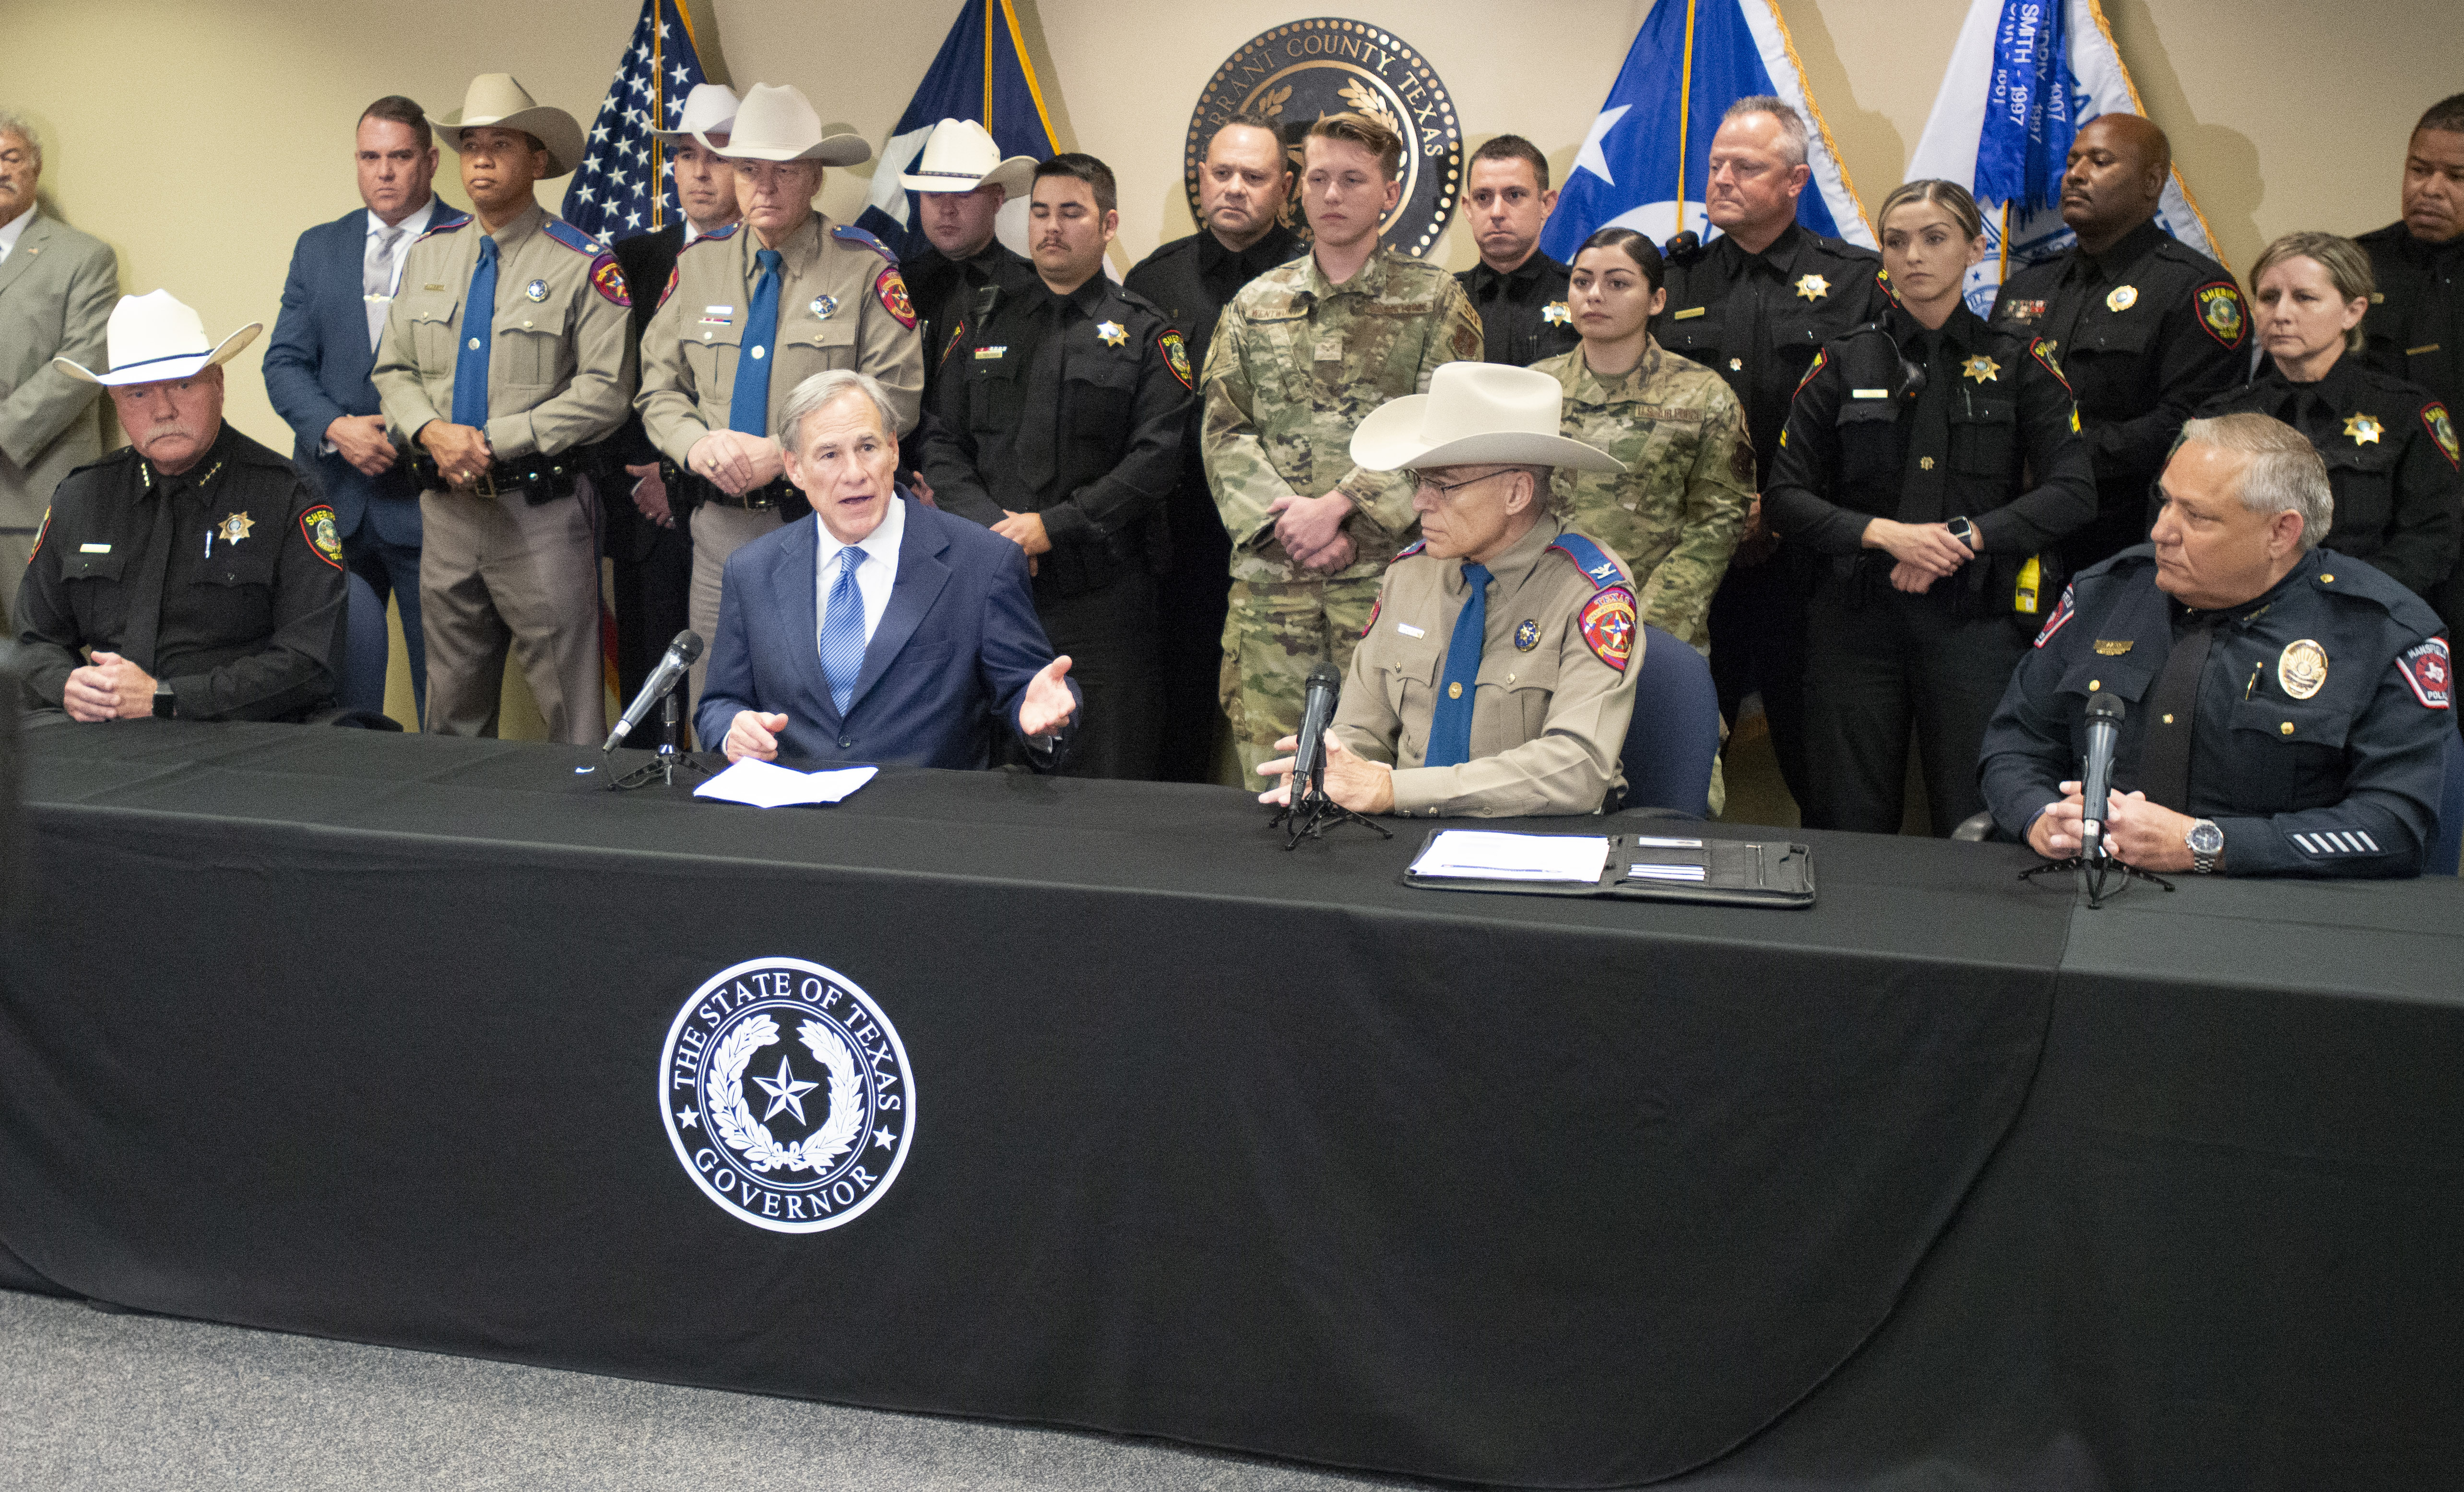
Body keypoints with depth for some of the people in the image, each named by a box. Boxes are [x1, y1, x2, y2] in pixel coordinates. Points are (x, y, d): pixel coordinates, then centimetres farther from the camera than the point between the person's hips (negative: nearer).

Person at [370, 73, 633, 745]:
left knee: (572, 715, -2)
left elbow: (604, 393, -13)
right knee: (452, 710, 15)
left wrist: (494, 440, -16)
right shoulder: (429, 255, 13)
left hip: (542, 512, -5)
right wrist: (431, 431, -8)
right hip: (447, 508, 5)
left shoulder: (582, 264, -5)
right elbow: (394, 370, 14)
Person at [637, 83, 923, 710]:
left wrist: (783, 454, -16)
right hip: (722, 523, 4)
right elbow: (659, 384, 13)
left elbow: (894, 398, -9)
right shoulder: (697, 265, 11)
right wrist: (697, 444, -10)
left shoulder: (866, 269, -2)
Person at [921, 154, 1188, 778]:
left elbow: (1157, 456, -7)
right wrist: (989, 526, -8)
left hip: (1102, 592, -3)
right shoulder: (985, 327, 15)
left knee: (1107, 781, -1)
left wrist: (1052, 526, -13)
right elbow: (942, 444, 11)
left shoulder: (1146, 335, 4)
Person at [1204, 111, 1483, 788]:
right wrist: (1286, 521, -8)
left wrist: (1337, 506, -12)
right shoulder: (1254, 305, 15)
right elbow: (1223, 435, 8)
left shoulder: (1435, 300, 6)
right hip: (1269, 575, 3)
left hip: (1389, 576, -2)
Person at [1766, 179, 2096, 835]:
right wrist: (1885, 534, -13)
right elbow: (1786, 498, 2)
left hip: (1976, 617, -1)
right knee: (1848, 827, 3)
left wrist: (1966, 535, -15)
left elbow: (2073, 493, -2)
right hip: (1856, 616, 1)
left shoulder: (2019, 366, 7)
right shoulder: (1843, 364, 8)